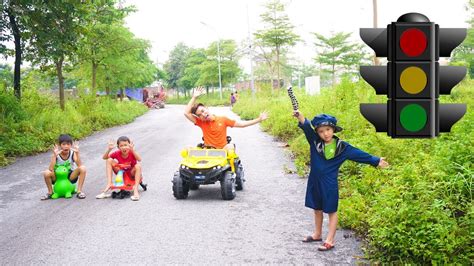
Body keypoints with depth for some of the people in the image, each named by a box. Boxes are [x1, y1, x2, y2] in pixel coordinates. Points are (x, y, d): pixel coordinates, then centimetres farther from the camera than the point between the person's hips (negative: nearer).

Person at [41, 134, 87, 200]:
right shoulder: (56, 155, -13)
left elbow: (79, 165, -26)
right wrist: (55, 155, -36)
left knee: (82, 168, -25)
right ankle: (50, 192, -2)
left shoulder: (72, 153, -11)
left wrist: (77, 153, -37)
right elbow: (51, 169, -27)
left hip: (70, 176, 0)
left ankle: (79, 191, -14)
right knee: (46, 173, -29)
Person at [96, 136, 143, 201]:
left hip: (131, 173, -3)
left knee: (138, 166, -35)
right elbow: (104, 157, -12)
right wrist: (109, 149, -29)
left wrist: (132, 150, -51)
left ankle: (135, 189, -35)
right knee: (109, 160, -14)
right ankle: (109, 184, -19)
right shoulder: (117, 153, -11)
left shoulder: (132, 152, -19)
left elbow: (139, 159, -39)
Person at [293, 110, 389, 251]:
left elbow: (358, 154, -1)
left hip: (329, 184, -3)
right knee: (317, 209, 18)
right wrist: (300, 117, -41)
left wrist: (376, 161, -2)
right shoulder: (314, 141, -6)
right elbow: (307, 128, -22)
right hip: (315, 182, 3)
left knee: (331, 211, 6)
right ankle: (317, 234, 35)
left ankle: (330, 241, 12)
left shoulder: (341, 147, -7)